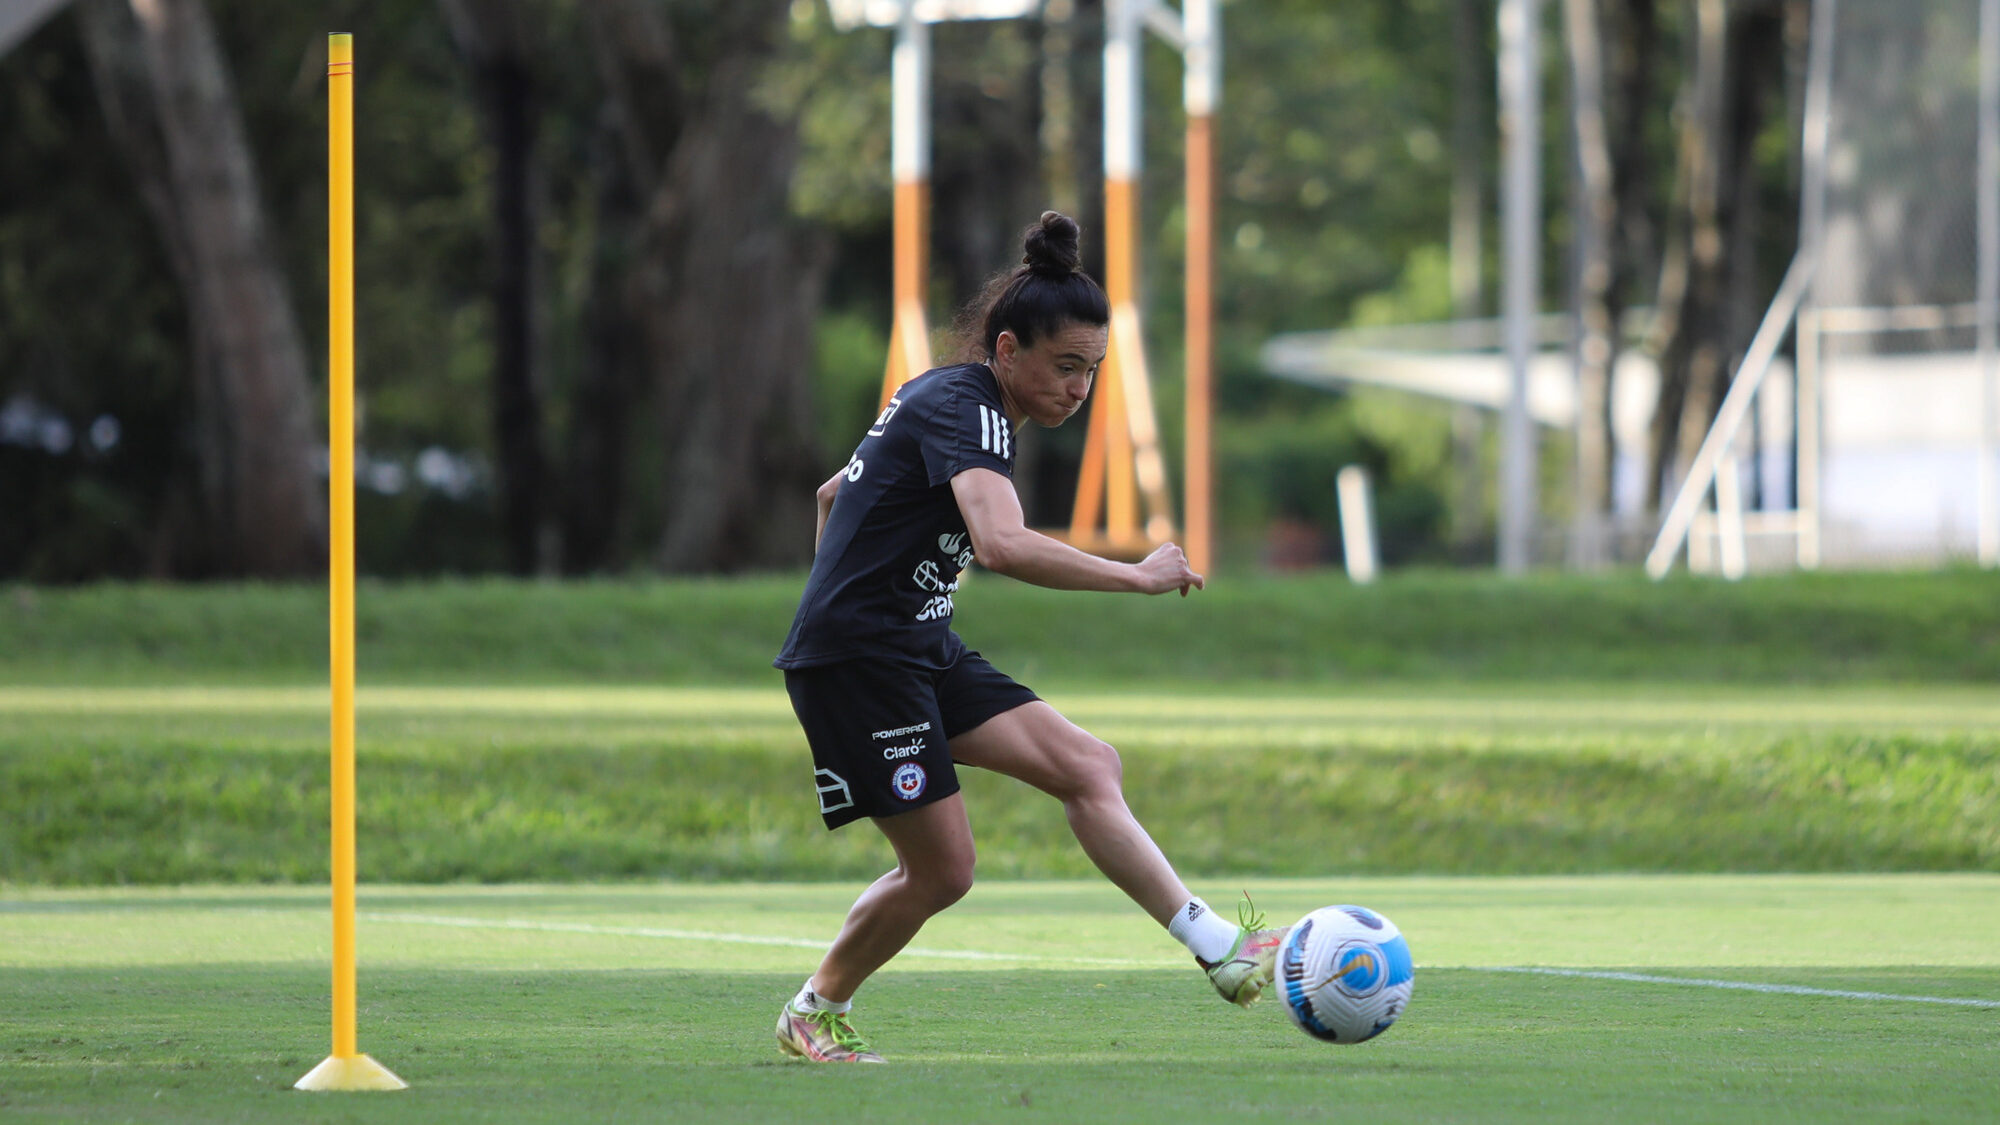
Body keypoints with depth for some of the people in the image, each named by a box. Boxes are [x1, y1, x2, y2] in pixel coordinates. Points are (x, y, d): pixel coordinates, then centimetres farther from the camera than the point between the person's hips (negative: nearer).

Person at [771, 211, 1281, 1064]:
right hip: (856, 660, -10)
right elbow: (1003, 545, -35)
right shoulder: (965, 410, -18)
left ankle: (1216, 948, -13)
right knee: (940, 871, -6)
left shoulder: (948, 398, 13)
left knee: (1087, 768, -4)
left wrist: (840, 601, 27)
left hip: (922, 653, 10)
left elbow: (833, 495, 25)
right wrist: (1137, 577, -29)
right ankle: (814, 1013, 15)